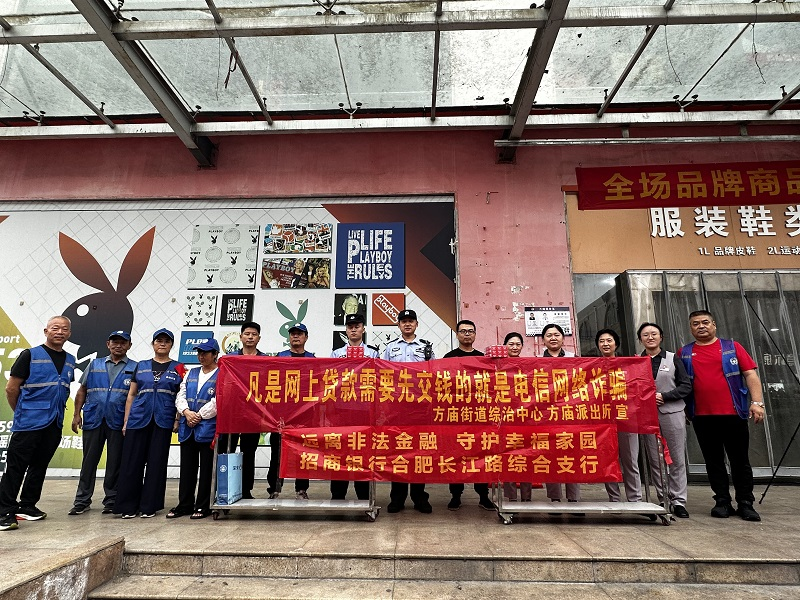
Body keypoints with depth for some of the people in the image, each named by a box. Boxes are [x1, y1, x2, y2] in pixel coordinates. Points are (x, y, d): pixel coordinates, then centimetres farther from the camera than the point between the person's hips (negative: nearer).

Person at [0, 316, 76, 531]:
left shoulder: (70, 360, 11)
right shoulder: (30, 355, -5)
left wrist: (57, 412, 14)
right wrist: (21, 413, 6)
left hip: (54, 424, 5)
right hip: (29, 423, -5)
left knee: (39, 467, 14)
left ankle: (27, 506, 25)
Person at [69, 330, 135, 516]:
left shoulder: (134, 368, 4)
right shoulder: (94, 365, 12)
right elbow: (82, 391, 13)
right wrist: (77, 414, 4)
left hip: (118, 422, -2)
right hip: (93, 420, 2)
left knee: (115, 463, 5)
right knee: (89, 460, 8)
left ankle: (111, 501, 16)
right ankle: (82, 501, 19)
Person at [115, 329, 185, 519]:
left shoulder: (178, 368, 6)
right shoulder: (141, 366, 11)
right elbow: (131, 395, 12)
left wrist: (178, 420, -6)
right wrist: (126, 421, 7)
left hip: (163, 422, -1)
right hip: (138, 419, 2)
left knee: (156, 464, 4)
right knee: (132, 463, 2)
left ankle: (149, 506, 14)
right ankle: (128, 506, 13)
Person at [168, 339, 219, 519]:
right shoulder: (191, 373, 17)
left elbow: (217, 401, -12)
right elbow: (180, 396, 11)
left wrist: (199, 415, -13)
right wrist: (186, 412, -7)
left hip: (208, 427, -6)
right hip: (188, 428, 6)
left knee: (206, 468, 3)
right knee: (187, 467, 11)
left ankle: (203, 506, 13)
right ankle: (184, 504, 22)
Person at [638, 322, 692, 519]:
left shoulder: (673, 358, 7)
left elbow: (686, 386, 3)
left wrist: (663, 396, -10)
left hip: (672, 413, 0)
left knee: (677, 459, 1)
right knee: (654, 460, 3)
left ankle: (678, 501, 10)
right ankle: (660, 500, 12)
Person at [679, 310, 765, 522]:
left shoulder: (732, 347, 6)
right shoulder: (684, 353, 8)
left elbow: (751, 375, 1)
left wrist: (757, 402, -9)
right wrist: (684, 410, 5)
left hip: (734, 414, -1)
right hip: (702, 417, 1)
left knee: (740, 460, 6)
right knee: (713, 461, 7)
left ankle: (746, 504, 17)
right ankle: (722, 502, 17)